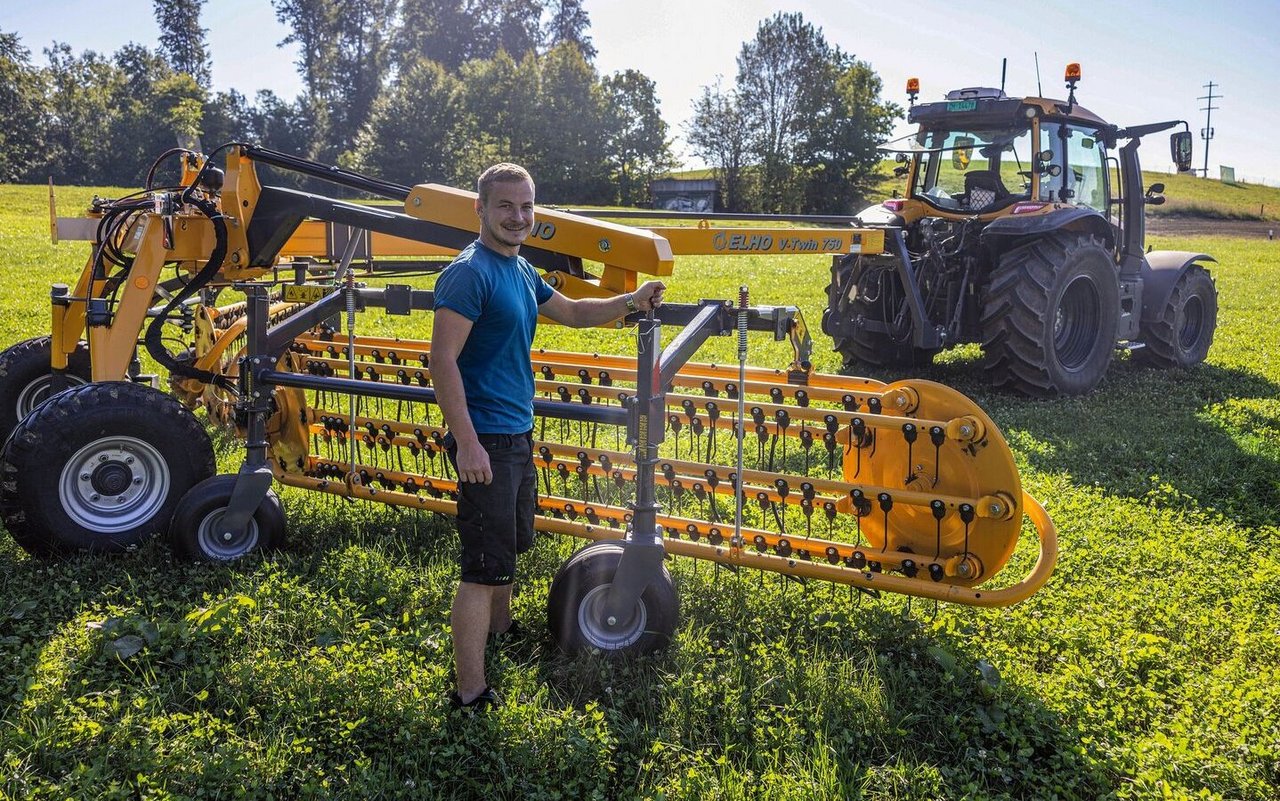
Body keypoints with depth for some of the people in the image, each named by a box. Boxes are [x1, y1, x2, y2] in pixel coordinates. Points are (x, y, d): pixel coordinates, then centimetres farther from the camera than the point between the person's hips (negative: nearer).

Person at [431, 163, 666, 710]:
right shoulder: (470, 272, -17)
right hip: (487, 440, -10)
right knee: (484, 569, -6)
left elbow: (571, 312, 27)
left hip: (518, 434, 10)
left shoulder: (521, 271, 11)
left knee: (509, 545, 26)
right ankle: (470, 695, 1)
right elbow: (442, 361, -23)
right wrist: (467, 443, -27)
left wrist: (630, 302, 14)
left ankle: (500, 629, 48)